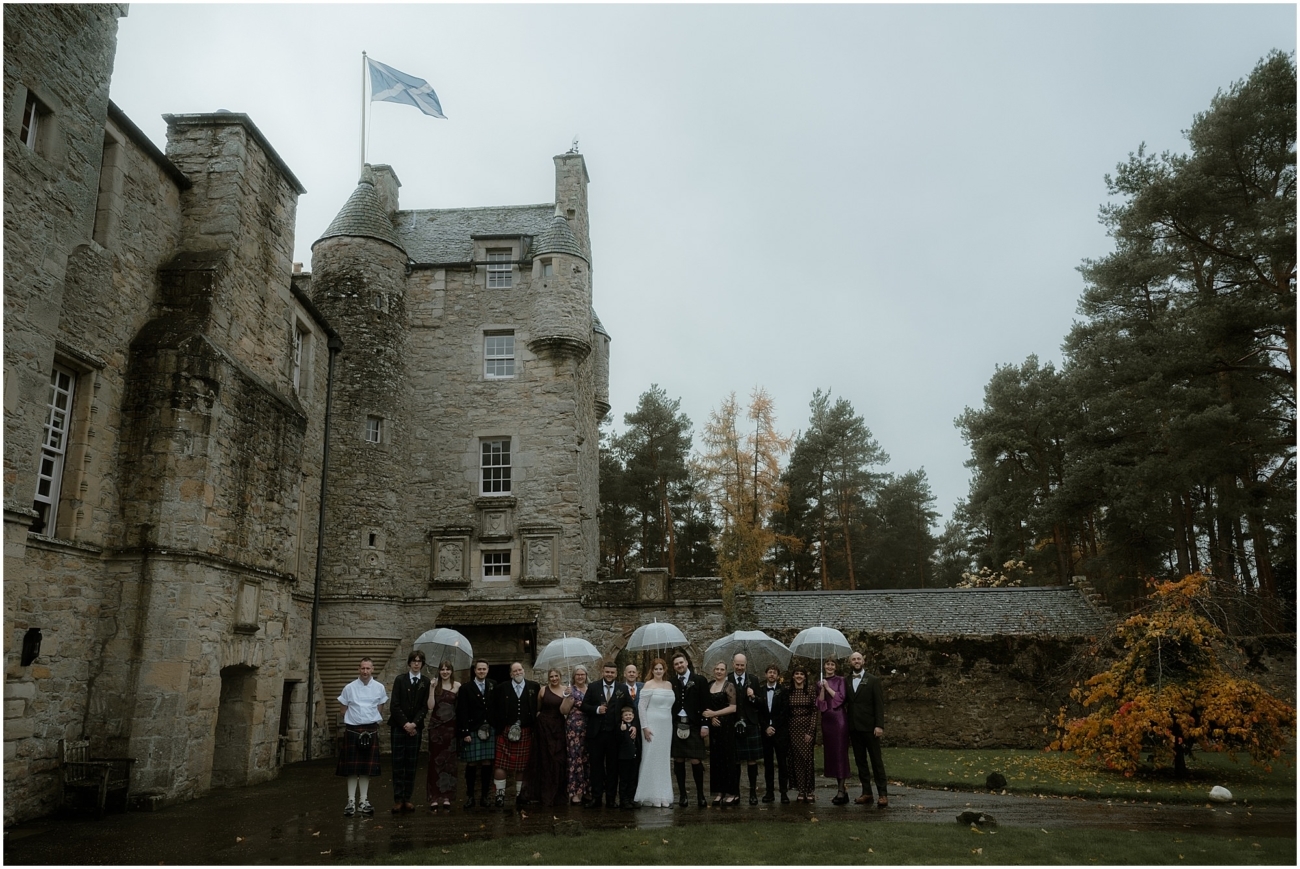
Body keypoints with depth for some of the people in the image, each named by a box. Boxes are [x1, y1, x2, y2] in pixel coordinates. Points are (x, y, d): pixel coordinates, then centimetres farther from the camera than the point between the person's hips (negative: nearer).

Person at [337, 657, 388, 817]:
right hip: (352, 730, -1)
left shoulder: (379, 687, -1)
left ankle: (364, 800, 16)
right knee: (352, 767, 2)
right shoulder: (350, 687, -4)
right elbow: (344, 708, 7)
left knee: (367, 767, 8)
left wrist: (374, 721, 5)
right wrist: (351, 720, 4)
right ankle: (351, 801, 8)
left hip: (371, 730, 1)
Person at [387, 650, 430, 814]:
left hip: (416, 728, 1)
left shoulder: (426, 682, 4)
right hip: (399, 726, -1)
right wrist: (405, 723, -11)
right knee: (398, 764, -1)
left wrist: (414, 723, -10)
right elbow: (394, 705, -3)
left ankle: (407, 799, 7)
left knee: (411, 764, 2)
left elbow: (425, 707, 2)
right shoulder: (400, 680, 2)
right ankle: (398, 799, 2)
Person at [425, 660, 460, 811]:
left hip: (451, 727, 0)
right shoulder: (435, 685, 1)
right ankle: (433, 797, 7)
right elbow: (430, 706, -7)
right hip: (435, 726, 0)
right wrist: (431, 689, -14)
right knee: (434, 761, 0)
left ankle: (447, 797, 15)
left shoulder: (457, 686, 1)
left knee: (449, 762, 6)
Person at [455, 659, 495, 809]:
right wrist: (465, 732, -9)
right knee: (471, 764, 0)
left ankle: (485, 796, 11)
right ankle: (469, 797, 9)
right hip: (472, 731, -2)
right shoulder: (466, 688, 0)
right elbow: (462, 712, -3)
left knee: (487, 764, 3)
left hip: (489, 730, 2)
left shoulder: (493, 685, 8)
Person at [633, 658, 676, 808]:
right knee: (651, 760, -1)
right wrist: (644, 727, -14)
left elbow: (671, 705, 14)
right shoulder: (648, 685, -6)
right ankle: (651, 797, 8)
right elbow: (641, 707, -9)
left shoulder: (669, 685, 11)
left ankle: (663, 797, 16)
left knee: (664, 761, 9)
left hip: (666, 727, 6)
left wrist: (672, 725, 8)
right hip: (652, 726, -6)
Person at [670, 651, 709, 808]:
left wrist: (704, 725, -6)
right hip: (676, 726, 3)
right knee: (678, 761, 5)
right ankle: (682, 795, 14)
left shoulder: (700, 680, 2)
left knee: (695, 761, -6)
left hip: (693, 726, -2)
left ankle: (700, 795, 7)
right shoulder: (672, 683, 8)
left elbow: (705, 704, 0)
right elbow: (669, 705, 8)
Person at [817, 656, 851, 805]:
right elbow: (820, 704, 3)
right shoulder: (820, 683, 12)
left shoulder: (840, 680, 1)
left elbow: (840, 698, -10)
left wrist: (828, 687, -9)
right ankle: (840, 789, 14)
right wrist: (822, 689, -9)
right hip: (826, 720, 5)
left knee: (840, 753, -7)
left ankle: (841, 791, -6)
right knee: (830, 753, 6)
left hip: (839, 719, -5)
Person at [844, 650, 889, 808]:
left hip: (869, 726, -4)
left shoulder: (873, 680, -3)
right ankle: (866, 792, 15)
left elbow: (879, 704, -7)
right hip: (854, 727, 4)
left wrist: (879, 725, -13)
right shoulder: (846, 681, 8)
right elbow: (845, 702, 11)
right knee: (860, 761, 8)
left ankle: (883, 794, 1)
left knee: (876, 760, -2)